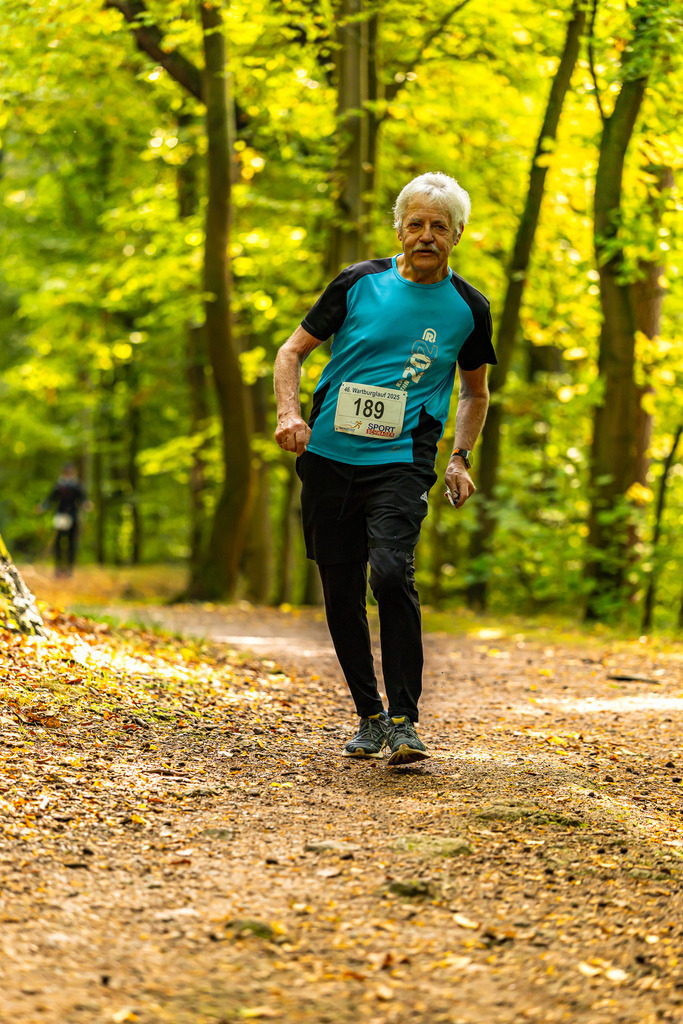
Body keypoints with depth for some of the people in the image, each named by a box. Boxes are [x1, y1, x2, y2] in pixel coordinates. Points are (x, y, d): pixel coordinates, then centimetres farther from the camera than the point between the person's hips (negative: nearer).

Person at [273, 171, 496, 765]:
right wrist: (289, 413, -7)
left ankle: (404, 722, -17)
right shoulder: (360, 283, 3)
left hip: (402, 461, -2)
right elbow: (294, 352, 10)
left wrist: (461, 458, 8)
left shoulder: (467, 308, 5)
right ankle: (370, 716, 23)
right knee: (341, 594, 5)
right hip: (329, 457, 2)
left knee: (391, 572, -24)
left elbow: (475, 391, 21)